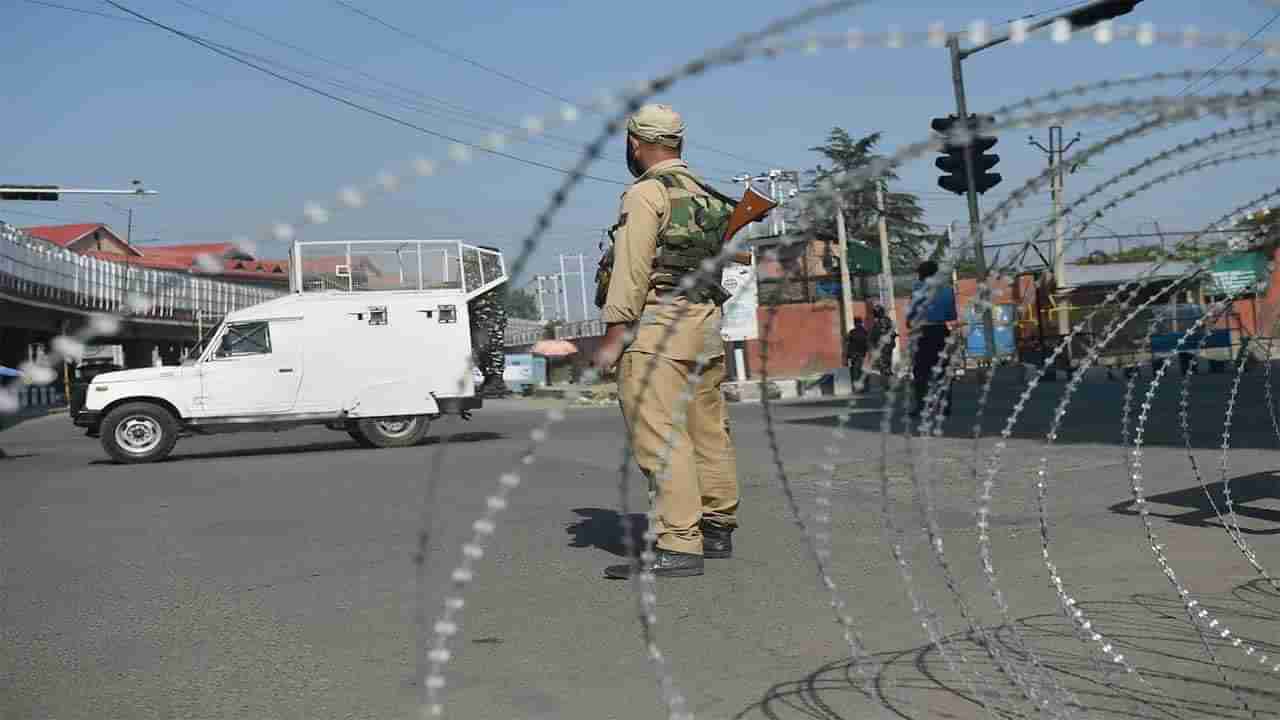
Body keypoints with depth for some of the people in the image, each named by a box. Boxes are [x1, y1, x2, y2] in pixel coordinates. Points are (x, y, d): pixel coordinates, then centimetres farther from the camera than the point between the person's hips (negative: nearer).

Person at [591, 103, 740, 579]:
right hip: (705, 323, 9)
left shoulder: (646, 193, -6)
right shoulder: (705, 195, 19)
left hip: (655, 325, -9)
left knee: (659, 439, -11)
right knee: (709, 433, 14)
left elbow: (632, 271, -14)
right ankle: (718, 530, 24)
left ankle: (678, 547, -14)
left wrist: (613, 336, -14)